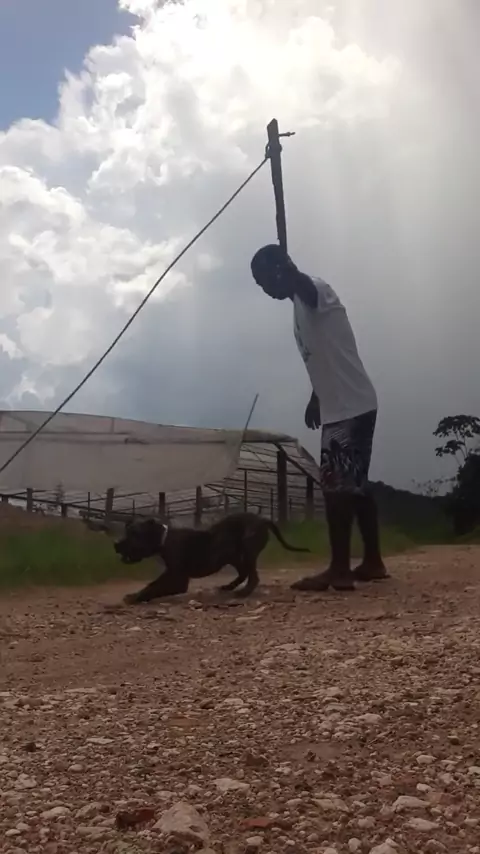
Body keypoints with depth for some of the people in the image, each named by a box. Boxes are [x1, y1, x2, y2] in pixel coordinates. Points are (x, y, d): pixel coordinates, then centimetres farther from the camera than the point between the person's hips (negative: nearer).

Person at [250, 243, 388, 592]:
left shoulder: (315, 291, -10)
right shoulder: (302, 306, 20)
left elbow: (301, 282, -38)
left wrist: (285, 265, -56)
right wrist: (316, 400, 31)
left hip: (350, 406, -10)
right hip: (343, 407, 10)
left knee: (336, 484, -11)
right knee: (354, 485, 12)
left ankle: (340, 569, -8)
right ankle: (372, 561, 18)